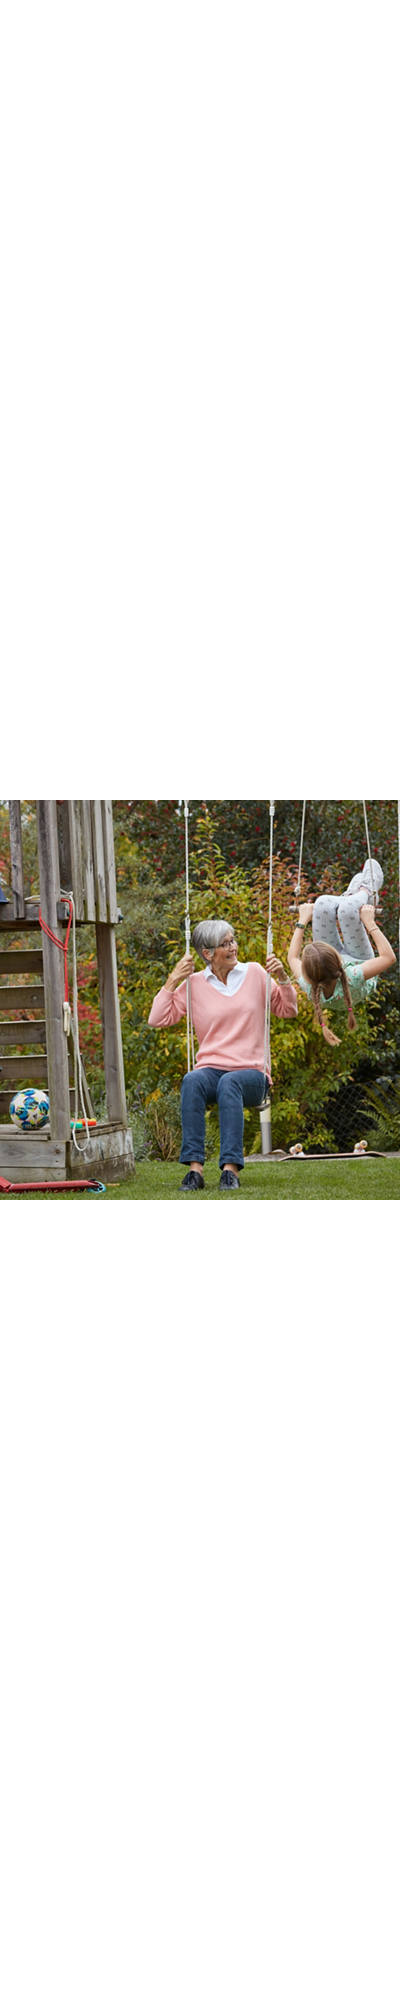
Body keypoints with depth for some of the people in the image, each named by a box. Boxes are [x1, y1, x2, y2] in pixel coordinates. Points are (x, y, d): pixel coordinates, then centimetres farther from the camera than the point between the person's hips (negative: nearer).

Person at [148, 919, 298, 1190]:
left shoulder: (254, 973, 11)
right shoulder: (194, 984, 9)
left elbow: (288, 1011, 16)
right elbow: (158, 1020, 4)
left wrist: (282, 978, 1)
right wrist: (172, 982, -2)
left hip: (250, 1073, 0)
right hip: (211, 1070, 1)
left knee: (229, 1082, -37)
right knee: (192, 1080, -36)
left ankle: (231, 1168, -44)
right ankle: (195, 1168, -39)